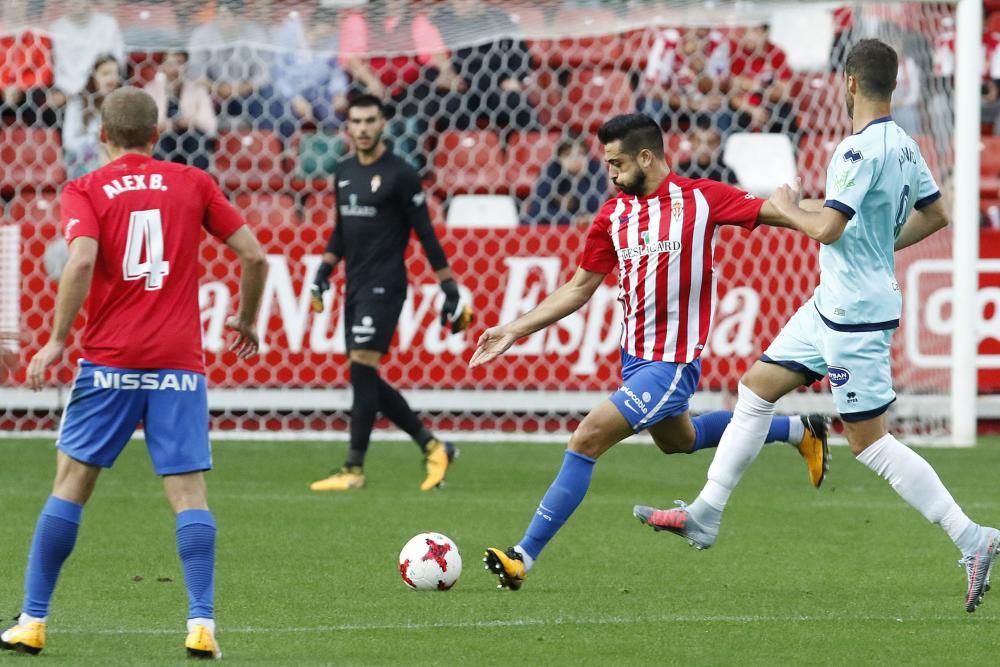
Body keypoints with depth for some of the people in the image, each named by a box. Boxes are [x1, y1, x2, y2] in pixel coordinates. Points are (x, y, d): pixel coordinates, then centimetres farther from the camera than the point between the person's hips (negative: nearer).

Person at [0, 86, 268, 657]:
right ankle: (203, 624, -12)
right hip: (179, 364, 1)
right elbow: (254, 255, 6)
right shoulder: (193, 183, 9)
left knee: (71, 483, 6)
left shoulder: (85, 192, 3)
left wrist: (57, 341, -10)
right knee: (189, 492, 0)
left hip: (110, 361, -1)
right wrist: (248, 321, 22)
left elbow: (81, 261, -15)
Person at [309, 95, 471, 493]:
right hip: (355, 287, 8)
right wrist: (323, 273, 17)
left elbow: (426, 235, -7)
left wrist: (450, 290, -9)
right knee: (365, 380, 6)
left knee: (362, 369, -13)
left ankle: (354, 470, -10)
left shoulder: (399, 174, -8)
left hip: (384, 286, -8)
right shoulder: (344, 172, 12)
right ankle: (432, 447, 18)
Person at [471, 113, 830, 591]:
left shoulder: (700, 198, -11)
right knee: (677, 440, 30)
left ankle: (524, 557, -12)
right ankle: (799, 431, 49)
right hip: (634, 354, 8)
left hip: (672, 362, -8)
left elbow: (774, 212, -6)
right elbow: (579, 289, 12)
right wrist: (514, 331, 8)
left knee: (587, 440, -17)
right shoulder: (613, 215, 5)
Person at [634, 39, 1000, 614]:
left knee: (870, 441, -7)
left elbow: (826, 227, -26)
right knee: (757, 388, 15)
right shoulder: (904, 146, 7)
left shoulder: (863, 149, -22)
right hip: (835, 303, 10)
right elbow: (936, 215, 19)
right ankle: (706, 514, 21)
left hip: (857, 314, -10)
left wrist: (787, 206, -7)